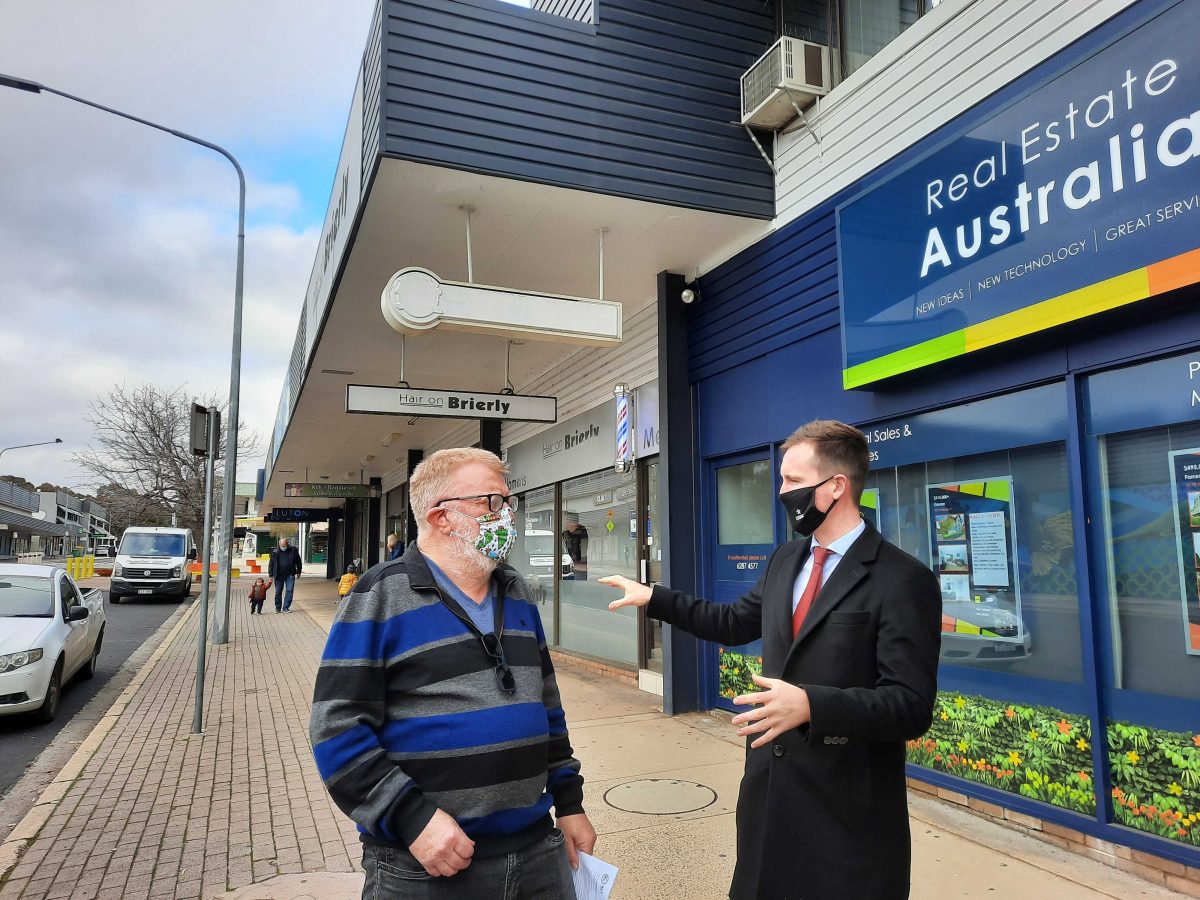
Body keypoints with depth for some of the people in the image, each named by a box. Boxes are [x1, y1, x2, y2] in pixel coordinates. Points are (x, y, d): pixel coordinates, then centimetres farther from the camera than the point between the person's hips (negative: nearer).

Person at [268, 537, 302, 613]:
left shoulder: (293, 550, -2)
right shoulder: (275, 552, -3)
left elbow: (298, 562, 9)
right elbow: (271, 564, 2)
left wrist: (298, 572, 10)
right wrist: (271, 575, 0)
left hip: (290, 575, 0)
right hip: (279, 575, 0)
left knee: (289, 590, -4)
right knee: (278, 592, 7)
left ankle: (285, 608, 2)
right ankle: (278, 608, 21)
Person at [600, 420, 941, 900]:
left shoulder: (903, 580, -17)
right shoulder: (785, 560, 7)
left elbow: (911, 706, -21)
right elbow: (735, 622, 20)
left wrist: (810, 704, -33)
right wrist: (654, 597, 16)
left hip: (846, 805, -6)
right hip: (770, 781, 7)